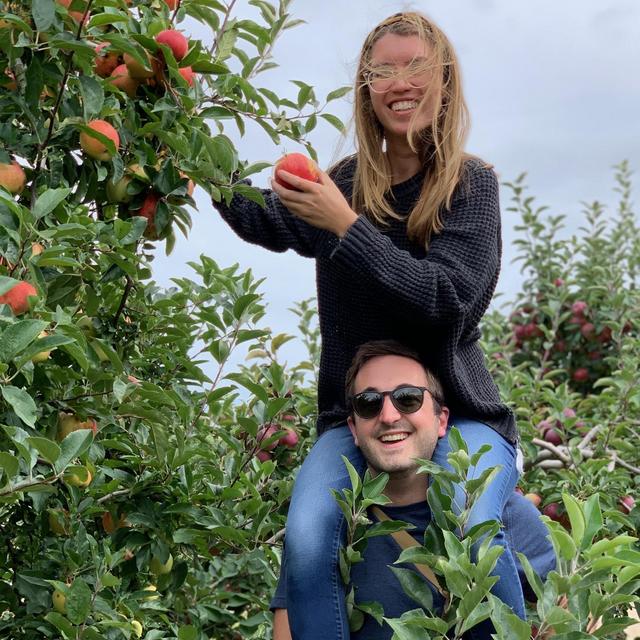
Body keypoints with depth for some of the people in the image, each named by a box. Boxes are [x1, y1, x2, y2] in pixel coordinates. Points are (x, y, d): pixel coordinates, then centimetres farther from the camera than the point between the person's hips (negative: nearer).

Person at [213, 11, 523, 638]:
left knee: (470, 529, -33)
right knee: (306, 540, -27)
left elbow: (448, 299, -15)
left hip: (459, 415, -2)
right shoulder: (345, 183, 5)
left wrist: (346, 227, -22)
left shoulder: (471, 182, -4)